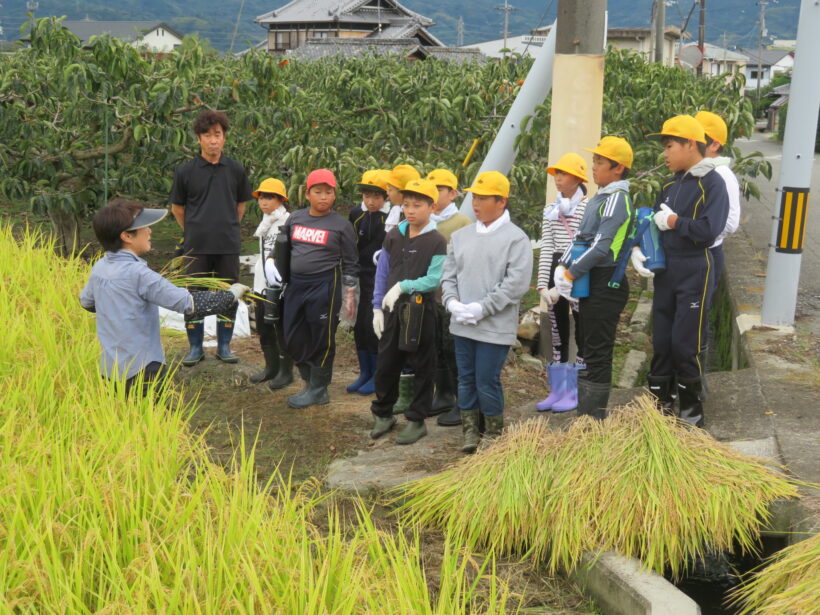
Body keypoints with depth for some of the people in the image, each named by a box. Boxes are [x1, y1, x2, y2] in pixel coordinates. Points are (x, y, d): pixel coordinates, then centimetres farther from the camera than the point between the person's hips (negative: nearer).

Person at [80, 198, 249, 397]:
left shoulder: (99, 268, 3)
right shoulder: (138, 273, -20)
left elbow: (86, 301, 22)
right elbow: (189, 304, -22)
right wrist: (231, 296, -11)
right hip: (142, 371, -7)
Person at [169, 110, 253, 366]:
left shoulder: (236, 170, 2)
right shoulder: (185, 171, -3)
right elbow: (177, 207, 8)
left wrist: (229, 228, 13)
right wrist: (193, 232, 10)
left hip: (228, 245, 2)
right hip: (197, 246, -1)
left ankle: (224, 346, 22)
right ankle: (195, 347, 19)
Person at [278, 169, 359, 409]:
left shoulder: (341, 225, -4)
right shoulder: (295, 218, 7)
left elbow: (350, 263, 0)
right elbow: (282, 247, 22)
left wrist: (350, 295, -2)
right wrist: (274, 266, 12)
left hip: (324, 286, -5)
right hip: (295, 284, 5)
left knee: (322, 340, 1)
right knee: (293, 338, 8)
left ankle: (318, 391, 14)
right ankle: (311, 381, 25)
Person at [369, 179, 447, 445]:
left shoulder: (437, 242, -9)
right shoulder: (394, 236, 6)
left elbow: (434, 280, -17)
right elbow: (382, 273, 9)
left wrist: (403, 286, -24)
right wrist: (378, 308, 5)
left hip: (420, 311, -5)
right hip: (392, 310, 5)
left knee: (422, 367, 6)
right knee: (385, 365, 12)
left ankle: (417, 420, 18)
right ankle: (383, 414, 28)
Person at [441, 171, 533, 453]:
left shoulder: (516, 238, -8)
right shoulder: (461, 236, 10)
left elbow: (517, 284, -14)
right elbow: (449, 274, 13)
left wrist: (482, 308, -17)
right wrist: (452, 302, -6)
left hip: (495, 326, -5)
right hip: (462, 324, 5)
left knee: (487, 381, -1)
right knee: (466, 379, 12)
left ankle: (494, 435, 18)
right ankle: (470, 431, 25)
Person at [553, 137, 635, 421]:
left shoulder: (617, 199, -14)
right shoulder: (599, 198, 17)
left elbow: (602, 246, -22)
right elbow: (580, 238, 19)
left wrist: (572, 274, -17)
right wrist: (563, 266, 5)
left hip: (606, 285, -10)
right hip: (592, 285, 10)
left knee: (598, 354, -5)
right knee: (590, 351, 15)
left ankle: (594, 419, 2)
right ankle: (586, 415, 25)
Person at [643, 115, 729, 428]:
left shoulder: (712, 183, -10)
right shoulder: (670, 185, 12)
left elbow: (708, 231, -21)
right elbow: (655, 222, 15)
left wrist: (673, 220, -12)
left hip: (694, 275, -7)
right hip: (665, 272, 7)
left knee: (685, 346, -3)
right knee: (661, 343, 11)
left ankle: (692, 416, 10)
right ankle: (660, 407, 22)